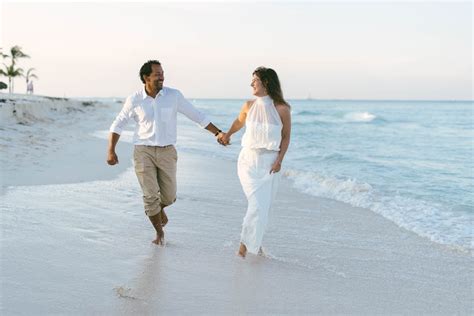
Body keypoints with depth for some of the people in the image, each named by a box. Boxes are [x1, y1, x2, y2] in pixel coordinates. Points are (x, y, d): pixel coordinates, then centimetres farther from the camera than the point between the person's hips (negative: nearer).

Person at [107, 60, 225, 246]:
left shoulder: (174, 95, -5)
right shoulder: (134, 100, -5)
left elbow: (196, 116, 1)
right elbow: (118, 124, 4)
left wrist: (217, 132, -2)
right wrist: (111, 151, -4)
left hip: (167, 152, 1)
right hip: (143, 152, -1)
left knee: (169, 196, 6)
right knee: (150, 195, -6)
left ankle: (160, 208, 44)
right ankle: (159, 232, 16)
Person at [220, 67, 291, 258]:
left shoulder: (282, 109, -8)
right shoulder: (249, 106, -1)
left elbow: (286, 137, -1)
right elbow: (239, 121, 22)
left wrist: (279, 160, -9)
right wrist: (228, 134, 29)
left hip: (270, 162, 0)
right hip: (249, 160, 0)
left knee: (264, 205, 7)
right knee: (257, 204, -10)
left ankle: (251, 241, 25)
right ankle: (245, 241, 4)